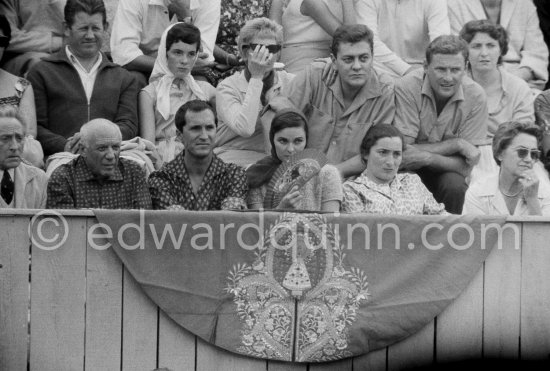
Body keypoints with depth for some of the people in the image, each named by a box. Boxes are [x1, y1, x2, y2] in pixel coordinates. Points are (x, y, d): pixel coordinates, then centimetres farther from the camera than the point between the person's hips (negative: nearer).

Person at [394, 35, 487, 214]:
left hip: (446, 171, 1)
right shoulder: (406, 87, -18)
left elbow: (465, 166, -13)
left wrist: (427, 157, -30)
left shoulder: (476, 96, -12)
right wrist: (456, 144, -21)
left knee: (455, 185, -29)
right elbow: (402, 152, -21)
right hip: (406, 172, -1)